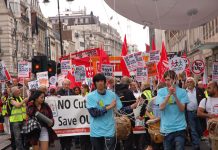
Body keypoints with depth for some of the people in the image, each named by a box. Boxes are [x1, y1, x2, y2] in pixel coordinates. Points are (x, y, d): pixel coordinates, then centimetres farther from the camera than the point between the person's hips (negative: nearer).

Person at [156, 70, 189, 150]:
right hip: (166, 128, 1)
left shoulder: (182, 92, -1)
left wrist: (175, 95, -19)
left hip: (179, 127, -1)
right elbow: (161, 107, -11)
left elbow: (182, 109, -8)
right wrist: (169, 94, -21)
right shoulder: (161, 92, 1)